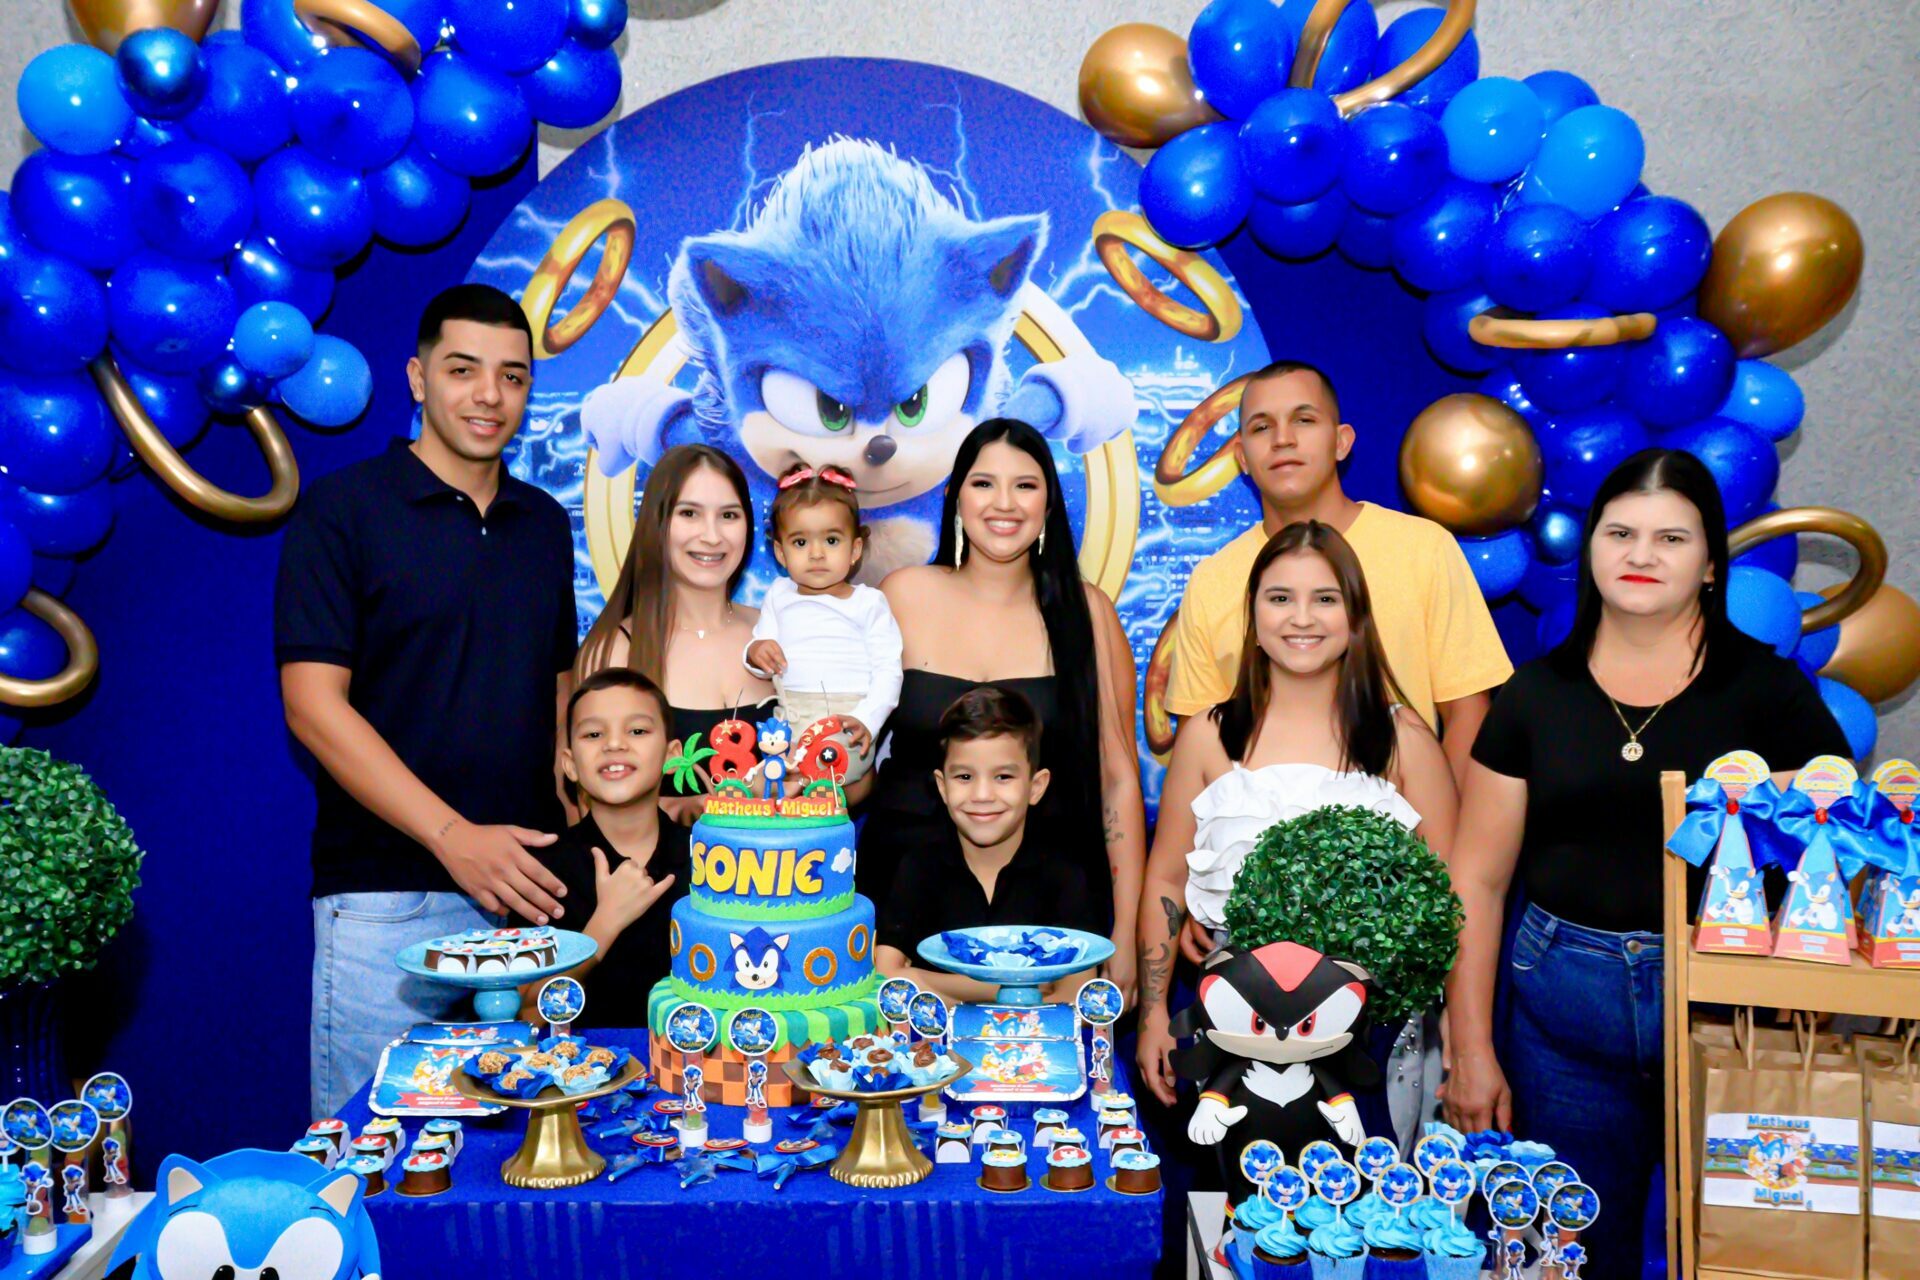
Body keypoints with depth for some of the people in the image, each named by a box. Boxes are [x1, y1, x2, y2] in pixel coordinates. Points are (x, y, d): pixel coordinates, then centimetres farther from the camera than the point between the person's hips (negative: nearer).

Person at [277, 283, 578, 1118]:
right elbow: (313, 705, -9)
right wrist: (454, 836, -17)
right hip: (386, 898, -4)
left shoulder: (543, 522, 13)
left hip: (526, 890, 5)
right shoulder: (343, 509, -3)